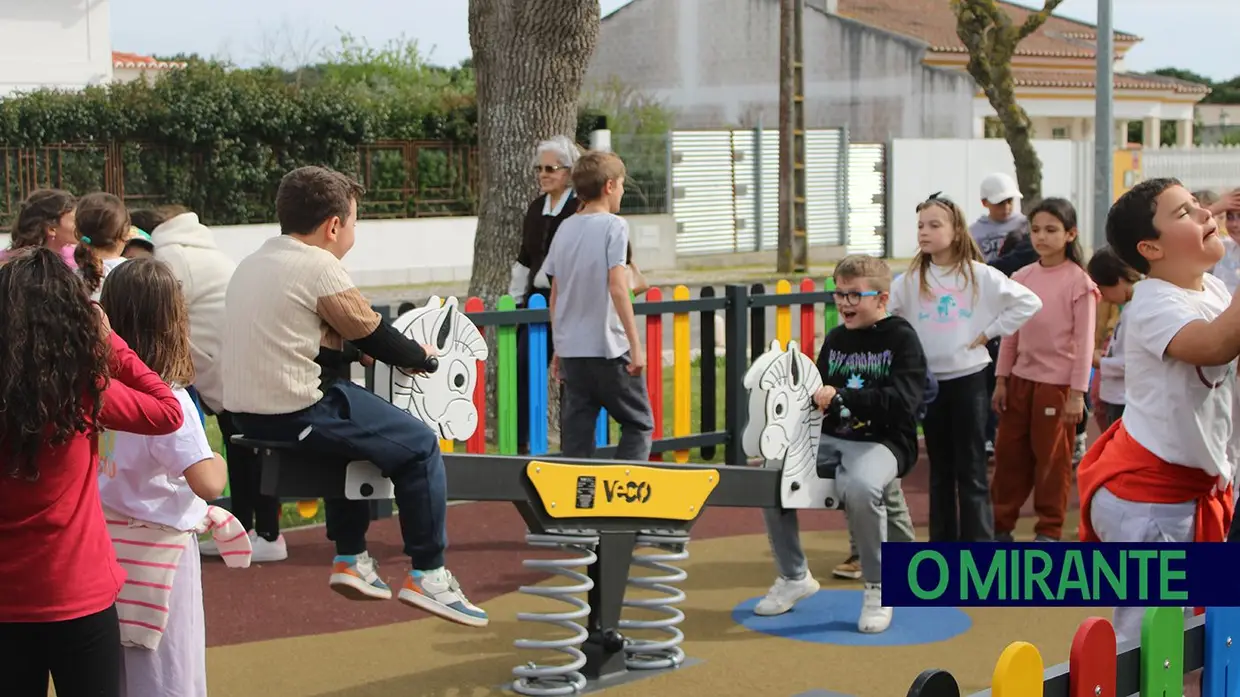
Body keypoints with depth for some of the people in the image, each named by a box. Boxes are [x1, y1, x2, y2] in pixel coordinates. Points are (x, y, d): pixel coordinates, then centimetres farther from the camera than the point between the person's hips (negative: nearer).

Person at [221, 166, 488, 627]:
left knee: (352, 428, 34)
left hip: (245, 411, 10)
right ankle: (428, 575, 6)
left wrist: (345, 340, 12)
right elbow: (369, 330, -5)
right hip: (295, 412, -10)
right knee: (420, 446, 2)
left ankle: (350, 559, 35)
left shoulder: (253, 263, 14)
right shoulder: (319, 266, -13)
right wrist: (420, 357, 11)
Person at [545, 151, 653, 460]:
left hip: (571, 350, 6)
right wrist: (635, 345, -15)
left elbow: (555, 294, 12)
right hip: (608, 348, -6)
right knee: (639, 424, 8)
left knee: (576, 436, 8)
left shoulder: (565, 229, 10)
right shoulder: (613, 226, -8)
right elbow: (617, 288, -17)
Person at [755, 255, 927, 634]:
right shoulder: (835, 339, 15)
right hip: (832, 438, 7)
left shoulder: (901, 339, -5)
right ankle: (794, 577, 4)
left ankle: (878, 588, -15)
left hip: (883, 442, -6)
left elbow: (904, 401, -19)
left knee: (859, 487, -38)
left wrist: (841, 398, -27)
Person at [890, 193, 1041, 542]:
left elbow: (1029, 302, -5)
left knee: (971, 468, 0)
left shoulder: (979, 275, -5)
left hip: (968, 378, -3)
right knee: (940, 468, 12)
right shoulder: (912, 279, 2)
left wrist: (989, 333, -7)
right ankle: (942, 546, 20)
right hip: (929, 380, 3)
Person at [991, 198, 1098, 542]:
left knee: (1052, 459, 5)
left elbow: (1084, 342, -10)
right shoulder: (1021, 277, 5)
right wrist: (1001, 380, 7)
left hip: (1057, 383, -5)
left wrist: (1077, 393, -13)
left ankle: (1049, 531, 16)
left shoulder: (1078, 282, -9)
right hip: (1021, 379, 5)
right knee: (1008, 454, 10)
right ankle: (1000, 524, 21)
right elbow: (1010, 334, 10)